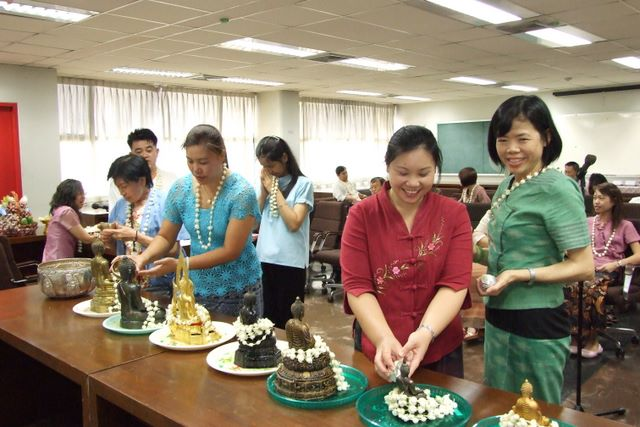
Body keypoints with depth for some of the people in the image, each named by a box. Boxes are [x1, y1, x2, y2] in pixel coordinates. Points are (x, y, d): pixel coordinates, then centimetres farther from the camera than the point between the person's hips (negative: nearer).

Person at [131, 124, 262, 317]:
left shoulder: (241, 193, -19)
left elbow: (230, 251, -20)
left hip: (238, 292, -4)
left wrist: (179, 264, -26)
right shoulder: (180, 189, -5)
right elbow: (165, 237, 4)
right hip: (196, 289, 4)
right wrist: (143, 258, -16)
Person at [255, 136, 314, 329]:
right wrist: (264, 190, -3)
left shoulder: (303, 184, -7)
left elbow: (294, 223, -17)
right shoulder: (268, 182, 8)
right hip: (264, 259, 5)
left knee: (287, 320, 5)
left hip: (291, 262, -5)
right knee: (265, 318, 13)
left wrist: (275, 191, -12)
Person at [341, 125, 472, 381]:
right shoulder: (361, 215, -6)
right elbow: (357, 286, -12)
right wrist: (384, 339, -26)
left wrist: (425, 332, -27)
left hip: (441, 349, 1)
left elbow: (455, 283, -11)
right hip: (375, 350, 0)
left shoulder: (455, 214, -4)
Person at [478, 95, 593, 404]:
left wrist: (519, 275, -26)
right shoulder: (508, 185, 7)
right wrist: (486, 270, 6)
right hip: (499, 317, 8)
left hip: (535, 324, -8)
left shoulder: (557, 189, -17)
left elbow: (584, 267, -18)